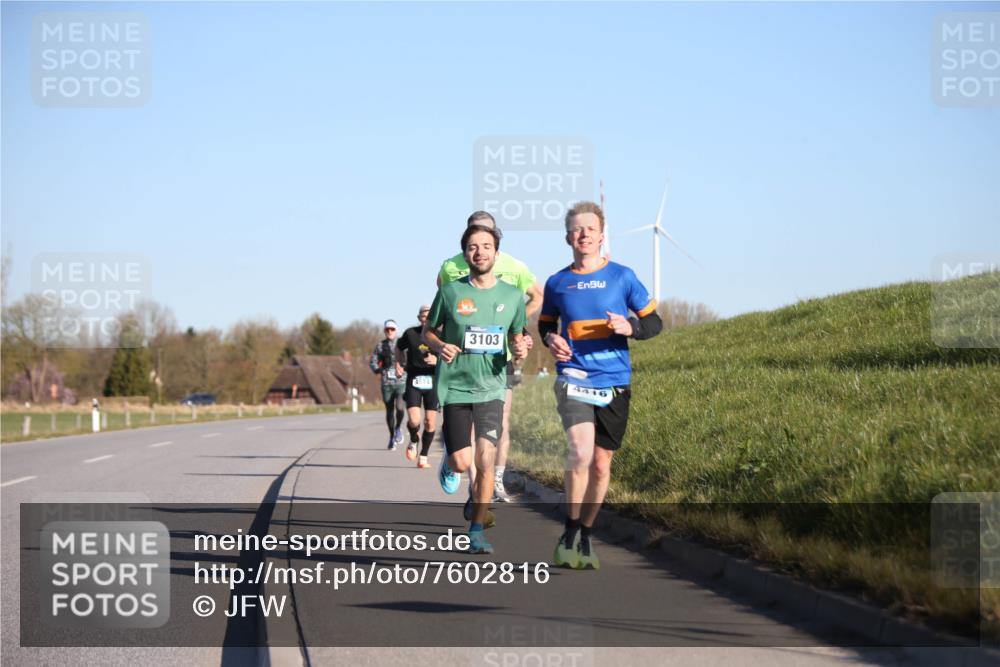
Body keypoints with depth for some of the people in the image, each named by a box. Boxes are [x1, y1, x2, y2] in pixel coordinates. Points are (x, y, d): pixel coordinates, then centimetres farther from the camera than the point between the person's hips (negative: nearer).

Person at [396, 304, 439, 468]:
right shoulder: (410, 333, 0)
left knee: (430, 423, 1)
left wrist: (437, 360, -20)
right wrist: (402, 364, 9)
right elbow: (399, 349, 20)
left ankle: (423, 457, 16)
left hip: (433, 382, 1)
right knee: (414, 421, -14)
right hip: (414, 381, -1)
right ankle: (413, 441, 19)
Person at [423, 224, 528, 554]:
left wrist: (521, 349, -8)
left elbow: (517, 337, 15)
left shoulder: (512, 296, 3)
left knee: (485, 462, -9)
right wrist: (440, 347, -13)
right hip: (454, 387, -1)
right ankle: (448, 461, 35)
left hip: (491, 388, 1)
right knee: (462, 463, -4)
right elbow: (428, 331, 9)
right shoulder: (450, 292, -2)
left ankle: (477, 530, 6)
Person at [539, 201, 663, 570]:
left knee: (601, 463, 7)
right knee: (580, 452, -22)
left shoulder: (622, 276, 2)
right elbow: (545, 323, 22)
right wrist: (550, 339, -1)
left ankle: (585, 535, 25)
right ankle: (570, 532, -7)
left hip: (614, 382, 1)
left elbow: (654, 322, 7)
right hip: (574, 378, -1)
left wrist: (630, 327, -14)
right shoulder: (557, 283, 6)